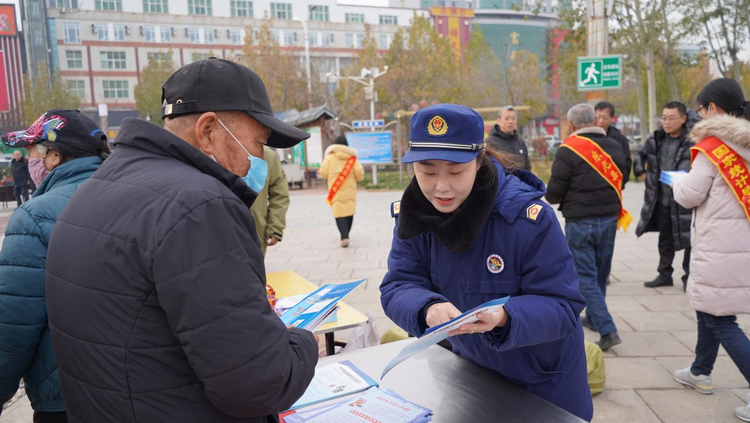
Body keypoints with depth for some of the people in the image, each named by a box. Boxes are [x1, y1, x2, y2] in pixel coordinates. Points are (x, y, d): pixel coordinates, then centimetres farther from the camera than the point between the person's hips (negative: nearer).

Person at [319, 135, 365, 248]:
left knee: (339, 213, -3)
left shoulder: (330, 157, -2)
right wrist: (355, 179, 17)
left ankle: (344, 237, -19)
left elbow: (323, 173, -5)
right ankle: (345, 235, 28)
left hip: (336, 191, -2)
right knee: (349, 212, 16)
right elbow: (360, 173, -3)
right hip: (350, 190, 3)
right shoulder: (352, 158, 3)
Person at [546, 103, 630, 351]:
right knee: (600, 273, 19)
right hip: (610, 219, 6)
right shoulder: (614, 147, 6)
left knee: (585, 277, 1)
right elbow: (620, 182, 14)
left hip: (580, 222, -6)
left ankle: (607, 330, -5)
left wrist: (558, 199, 9)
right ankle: (593, 318, 36)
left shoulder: (569, 149, -14)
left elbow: (553, 193, -12)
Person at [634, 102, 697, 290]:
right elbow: (641, 153, 21)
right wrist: (641, 172, 10)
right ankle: (664, 274, 32)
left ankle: (689, 277, 20)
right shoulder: (656, 138, 4)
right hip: (661, 200, 6)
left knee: (688, 240, 5)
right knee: (665, 239, 18)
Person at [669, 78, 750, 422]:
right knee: (706, 306, 21)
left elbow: (690, 196, -10)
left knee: (720, 319, -2)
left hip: (720, 248, -8)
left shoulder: (712, 146, -12)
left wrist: (679, 183, 10)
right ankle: (701, 372, 34)